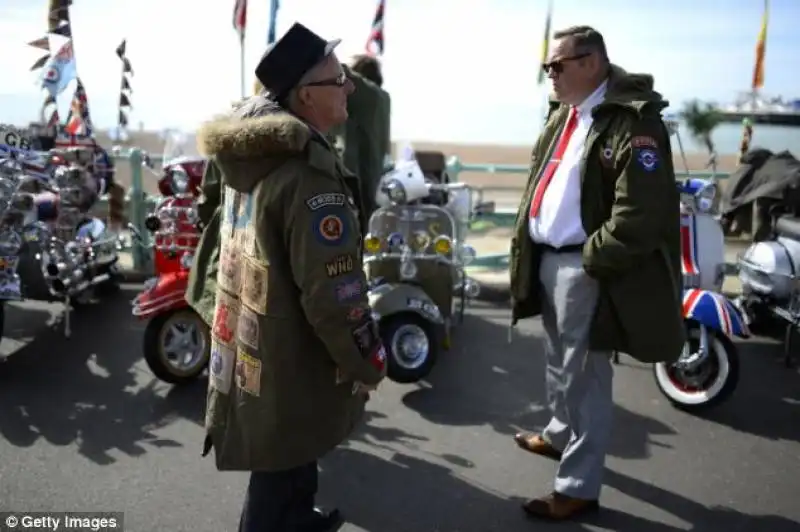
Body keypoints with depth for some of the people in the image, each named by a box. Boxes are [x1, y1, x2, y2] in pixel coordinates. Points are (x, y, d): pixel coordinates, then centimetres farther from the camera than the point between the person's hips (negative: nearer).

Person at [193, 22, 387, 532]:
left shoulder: (248, 154, 3)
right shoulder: (311, 176, -28)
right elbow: (334, 294, -28)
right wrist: (368, 363, -13)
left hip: (248, 346, 9)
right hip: (289, 362, -9)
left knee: (288, 462, 29)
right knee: (283, 469, 10)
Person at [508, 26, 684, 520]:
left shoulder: (632, 121, -17)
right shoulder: (563, 114, 13)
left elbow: (641, 211, -23)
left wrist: (592, 259, -18)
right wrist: (526, 243, 13)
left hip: (586, 268, -9)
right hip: (547, 259, 9)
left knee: (585, 376, 1)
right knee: (560, 362, 25)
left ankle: (578, 487, 14)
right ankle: (561, 433, 47)